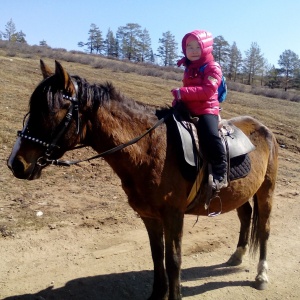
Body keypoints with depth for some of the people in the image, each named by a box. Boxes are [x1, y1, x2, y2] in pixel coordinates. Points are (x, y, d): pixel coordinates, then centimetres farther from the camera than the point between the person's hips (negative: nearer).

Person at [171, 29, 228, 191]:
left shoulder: (212, 68, -7)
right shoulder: (189, 68, 17)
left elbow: (208, 91, -21)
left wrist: (183, 92, -25)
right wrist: (179, 98, 10)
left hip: (207, 109, -8)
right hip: (188, 110, 9)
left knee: (209, 135, -31)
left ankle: (220, 174, -21)